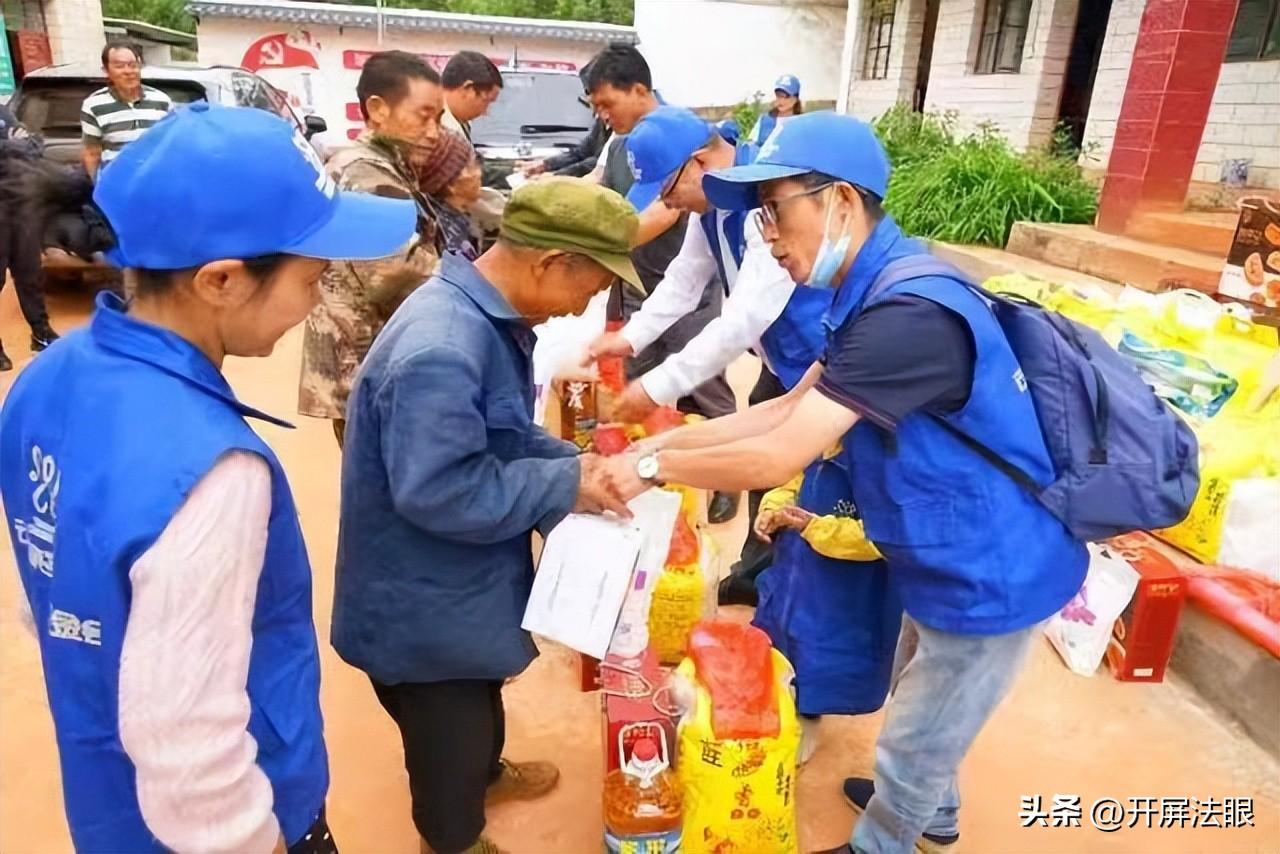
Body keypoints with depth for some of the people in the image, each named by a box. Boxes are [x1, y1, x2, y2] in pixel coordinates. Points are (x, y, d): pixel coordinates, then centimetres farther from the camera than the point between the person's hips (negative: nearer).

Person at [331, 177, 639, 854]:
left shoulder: (488, 317, -1)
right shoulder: (442, 349, -34)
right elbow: (439, 493, -34)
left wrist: (574, 464, -6)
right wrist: (564, 487, -24)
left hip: (464, 589, 9)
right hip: (425, 608, -9)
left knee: (475, 713, 34)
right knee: (448, 742, 18)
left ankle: (485, 772, 60)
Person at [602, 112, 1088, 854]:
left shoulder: (908, 313, -33)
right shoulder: (882, 293, 1)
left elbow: (778, 455, -33)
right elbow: (789, 409, 3)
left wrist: (653, 468, -20)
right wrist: (671, 438, -4)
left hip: (988, 576, -9)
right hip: (954, 560, 9)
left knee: (914, 745, 16)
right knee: (922, 709, 32)